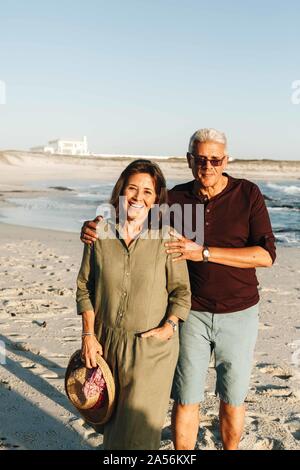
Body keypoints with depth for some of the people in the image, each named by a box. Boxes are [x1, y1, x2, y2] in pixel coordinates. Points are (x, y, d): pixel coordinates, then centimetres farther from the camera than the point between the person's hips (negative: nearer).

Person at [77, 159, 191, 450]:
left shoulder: (167, 238, -10)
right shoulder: (99, 233, -4)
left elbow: (181, 290, -2)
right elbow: (84, 287, 2)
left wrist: (168, 326, -15)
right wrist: (88, 335, -1)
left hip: (153, 346, -2)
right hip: (107, 342, 3)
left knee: (138, 428, 3)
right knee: (111, 418, 21)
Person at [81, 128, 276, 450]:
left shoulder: (248, 194, -10)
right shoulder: (176, 198, -4)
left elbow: (266, 255, -17)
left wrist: (204, 252, -26)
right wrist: (96, 227, -17)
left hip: (239, 314, -1)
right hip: (192, 312, 1)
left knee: (232, 398, 15)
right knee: (186, 398, 9)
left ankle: (230, 450, 40)